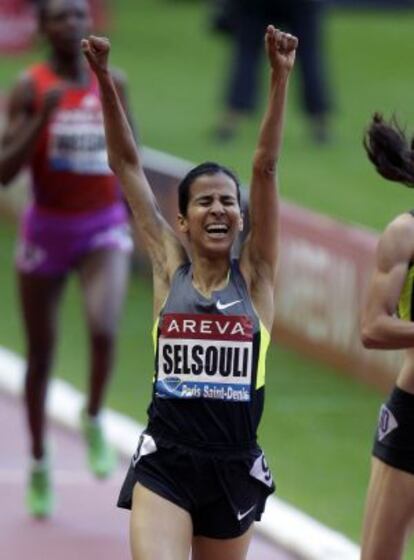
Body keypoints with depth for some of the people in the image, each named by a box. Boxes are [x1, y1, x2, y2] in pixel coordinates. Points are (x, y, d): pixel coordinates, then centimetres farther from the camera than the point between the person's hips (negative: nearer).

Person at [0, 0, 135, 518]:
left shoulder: (112, 84, 1)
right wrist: (44, 116, -25)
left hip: (104, 227, 1)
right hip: (46, 227, -1)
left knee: (103, 327, -25)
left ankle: (94, 420, 3)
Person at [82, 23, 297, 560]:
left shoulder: (254, 275, 2)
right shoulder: (169, 268, 3)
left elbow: (266, 168, -6)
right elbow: (126, 165, 1)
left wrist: (279, 79, -13)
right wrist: (105, 82, -5)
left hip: (234, 469, 2)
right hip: (165, 462, -2)